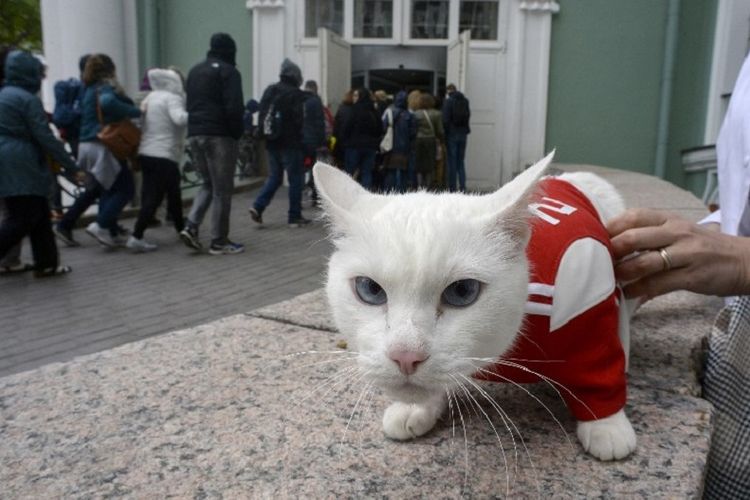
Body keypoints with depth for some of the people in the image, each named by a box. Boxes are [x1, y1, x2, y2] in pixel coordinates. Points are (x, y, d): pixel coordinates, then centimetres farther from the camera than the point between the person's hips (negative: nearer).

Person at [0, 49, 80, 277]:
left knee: (39, 214, 12)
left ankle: (46, 263, 15)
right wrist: (71, 166, -12)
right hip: (21, 167, -9)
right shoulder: (28, 99, -12)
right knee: (22, 218, -5)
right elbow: (45, 138, -15)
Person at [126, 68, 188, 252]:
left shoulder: (151, 97, 16)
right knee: (154, 198, -7)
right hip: (163, 155, -9)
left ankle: (181, 229, 28)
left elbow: (140, 120, 17)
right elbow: (180, 119, -26)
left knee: (173, 193, 17)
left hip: (145, 153, 9)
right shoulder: (172, 98, -9)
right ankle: (136, 237, -12)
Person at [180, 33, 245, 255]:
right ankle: (219, 241, 3)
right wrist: (237, 132, -3)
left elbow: (190, 104, 19)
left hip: (195, 134, 7)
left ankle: (191, 226, 1)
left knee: (208, 184, 18)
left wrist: (196, 126, 16)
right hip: (219, 135, -7)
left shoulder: (195, 70, 19)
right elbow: (234, 108, -15)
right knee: (222, 189, 0)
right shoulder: (228, 72, -6)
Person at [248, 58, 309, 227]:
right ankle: (294, 216, 5)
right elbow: (300, 120, -16)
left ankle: (258, 206, 0)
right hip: (290, 143, -6)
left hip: (272, 143, 7)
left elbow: (262, 116, 12)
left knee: (274, 176, 16)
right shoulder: (297, 94, -11)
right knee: (296, 179, 3)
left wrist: (265, 135, 16)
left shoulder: (269, 91, 10)